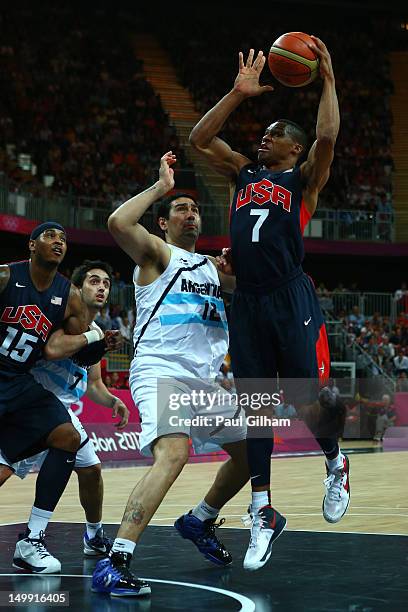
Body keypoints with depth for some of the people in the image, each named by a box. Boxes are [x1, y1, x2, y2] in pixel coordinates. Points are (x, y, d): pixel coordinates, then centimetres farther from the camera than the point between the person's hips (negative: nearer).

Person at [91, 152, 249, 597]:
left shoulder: (215, 267, 22)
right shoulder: (156, 254, 2)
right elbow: (118, 223, -17)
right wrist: (161, 187, -9)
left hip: (208, 377, 8)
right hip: (161, 371, -8)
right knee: (173, 453, -31)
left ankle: (199, 522, 39)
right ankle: (113, 564, -35)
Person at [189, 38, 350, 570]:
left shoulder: (303, 178, 5)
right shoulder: (244, 173, 19)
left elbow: (327, 136, -13)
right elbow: (199, 139, 13)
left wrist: (327, 78, -8)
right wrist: (240, 92, 10)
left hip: (292, 302, -5)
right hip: (247, 303, 5)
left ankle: (337, 465, 29)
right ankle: (264, 516, 8)